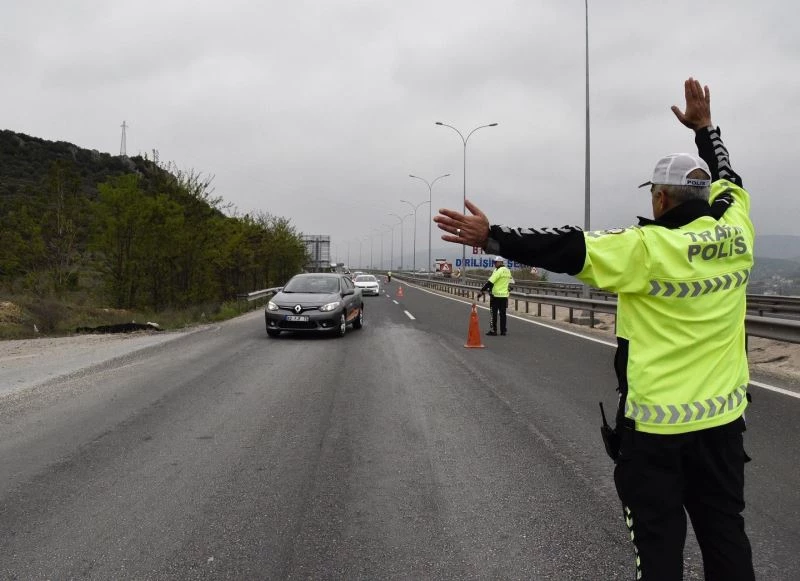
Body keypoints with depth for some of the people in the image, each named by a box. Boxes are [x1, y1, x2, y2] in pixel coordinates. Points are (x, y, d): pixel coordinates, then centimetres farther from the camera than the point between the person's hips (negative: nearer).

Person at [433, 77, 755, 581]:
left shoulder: (650, 249, -19)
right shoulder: (737, 234, 0)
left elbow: (567, 249, -21)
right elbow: (727, 180, 19)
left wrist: (492, 237, -18)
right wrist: (705, 127, 28)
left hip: (657, 424, -6)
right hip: (722, 418, 6)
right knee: (726, 533, 17)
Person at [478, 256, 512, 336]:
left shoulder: (498, 271, -13)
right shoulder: (508, 271, 13)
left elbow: (490, 282, -18)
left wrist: (482, 291, -17)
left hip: (496, 295, -8)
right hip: (505, 295, 8)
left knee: (494, 314, -1)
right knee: (502, 314, 10)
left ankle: (493, 330, -2)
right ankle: (503, 331, 12)